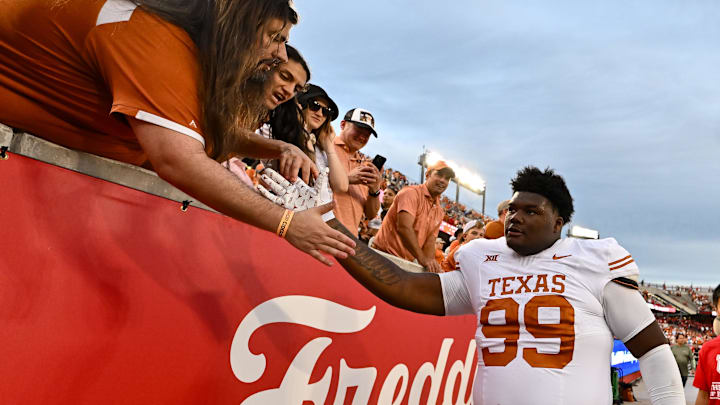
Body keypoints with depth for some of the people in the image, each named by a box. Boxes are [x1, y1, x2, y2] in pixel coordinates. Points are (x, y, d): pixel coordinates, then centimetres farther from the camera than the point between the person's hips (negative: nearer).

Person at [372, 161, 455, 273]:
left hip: (406, 263, 7)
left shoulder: (439, 212, 12)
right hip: (385, 255, -7)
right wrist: (422, 259, -31)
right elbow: (404, 227, -24)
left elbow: (429, 242, 4)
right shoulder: (411, 193, -11)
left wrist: (429, 263, -16)